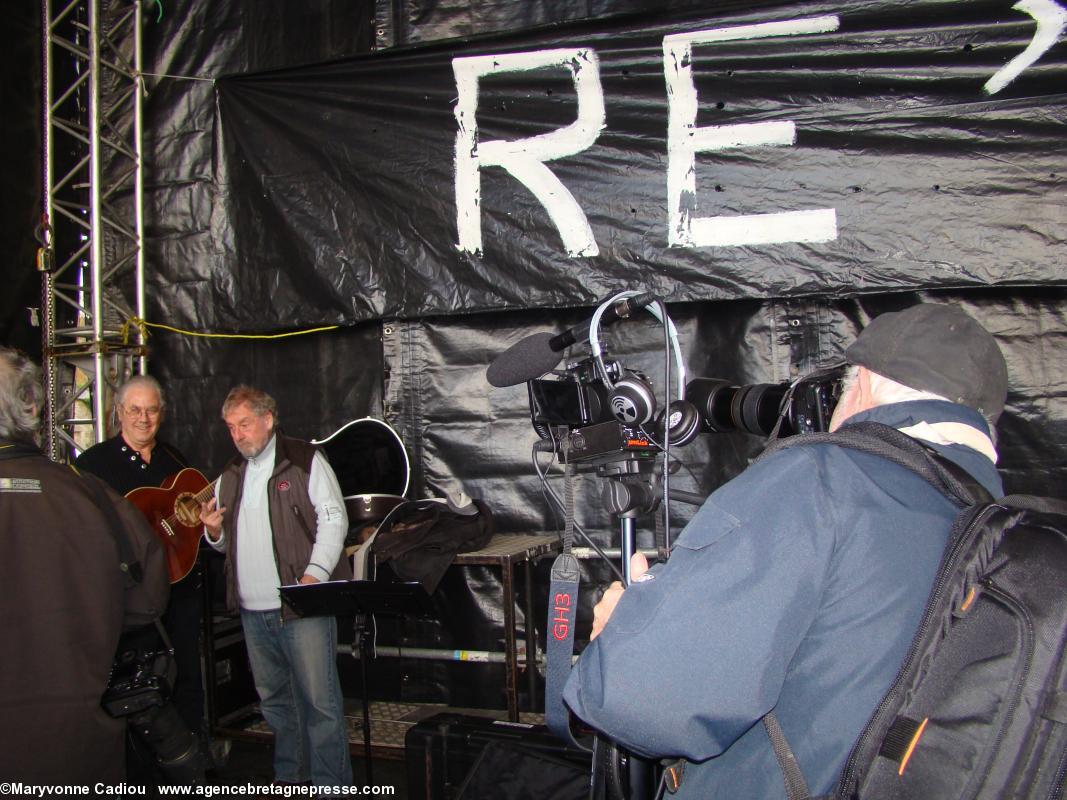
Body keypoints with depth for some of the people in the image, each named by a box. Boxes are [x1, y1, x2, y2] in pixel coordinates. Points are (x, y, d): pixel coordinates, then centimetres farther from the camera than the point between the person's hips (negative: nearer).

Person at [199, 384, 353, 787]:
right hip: (252, 610, 7)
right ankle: (289, 775, 31)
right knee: (273, 697, 17)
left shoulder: (305, 460, -3)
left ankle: (331, 785, 4)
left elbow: (333, 519, -8)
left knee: (319, 699, -5)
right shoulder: (230, 476, 16)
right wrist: (214, 530, 0)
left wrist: (316, 572, -19)